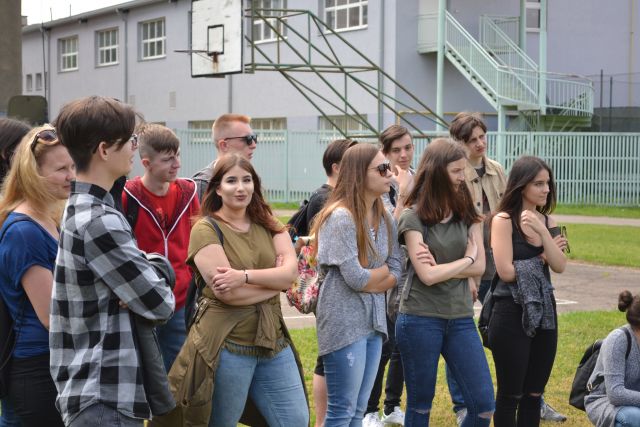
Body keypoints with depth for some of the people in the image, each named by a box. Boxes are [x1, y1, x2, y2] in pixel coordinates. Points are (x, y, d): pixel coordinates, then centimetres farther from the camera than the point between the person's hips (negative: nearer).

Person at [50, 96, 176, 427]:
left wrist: (152, 268, -5)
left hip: (98, 388, 10)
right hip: (104, 396, -10)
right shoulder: (98, 222, -21)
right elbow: (159, 304, -18)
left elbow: (133, 270, 16)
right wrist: (162, 292, 3)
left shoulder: (81, 209, 11)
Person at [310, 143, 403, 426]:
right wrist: (383, 269, 0)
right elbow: (356, 278, -18)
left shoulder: (385, 219, 8)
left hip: (373, 320, 7)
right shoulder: (341, 217, -15)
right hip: (345, 321, -7)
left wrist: (370, 281, -9)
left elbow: (396, 273, 7)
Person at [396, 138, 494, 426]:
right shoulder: (413, 218, -7)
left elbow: (479, 267, -1)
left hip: (460, 318, 4)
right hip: (420, 319, -4)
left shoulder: (467, 213, 6)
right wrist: (466, 259, -2)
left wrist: (440, 269, -10)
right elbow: (427, 275, -15)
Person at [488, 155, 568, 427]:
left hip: (544, 312, 6)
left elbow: (560, 266, -3)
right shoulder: (503, 220, -10)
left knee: (534, 394, 12)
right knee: (510, 394, 3)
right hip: (512, 314, -6)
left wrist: (542, 231, -15)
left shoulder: (547, 220, 8)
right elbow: (506, 271, -17)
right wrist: (541, 257, -4)